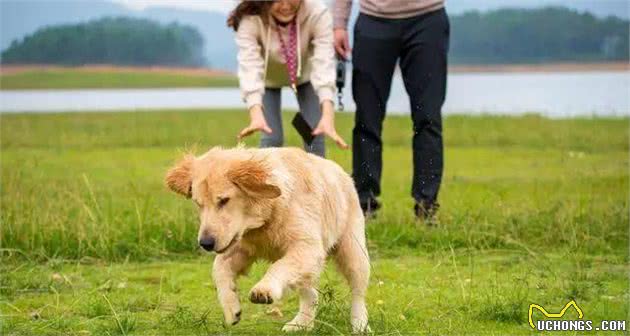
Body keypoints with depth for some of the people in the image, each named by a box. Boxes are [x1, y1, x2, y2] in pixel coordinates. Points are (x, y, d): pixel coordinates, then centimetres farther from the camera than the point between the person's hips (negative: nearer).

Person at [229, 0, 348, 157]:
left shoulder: (318, 13, -36)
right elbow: (250, 68, -45)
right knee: (272, 138, -11)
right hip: (268, 77, -1)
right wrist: (256, 115, -62)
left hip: (305, 73, 1)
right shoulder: (250, 20, -37)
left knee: (314, 134, -8)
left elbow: (324, 64, -43)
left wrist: (328, 116, -56)